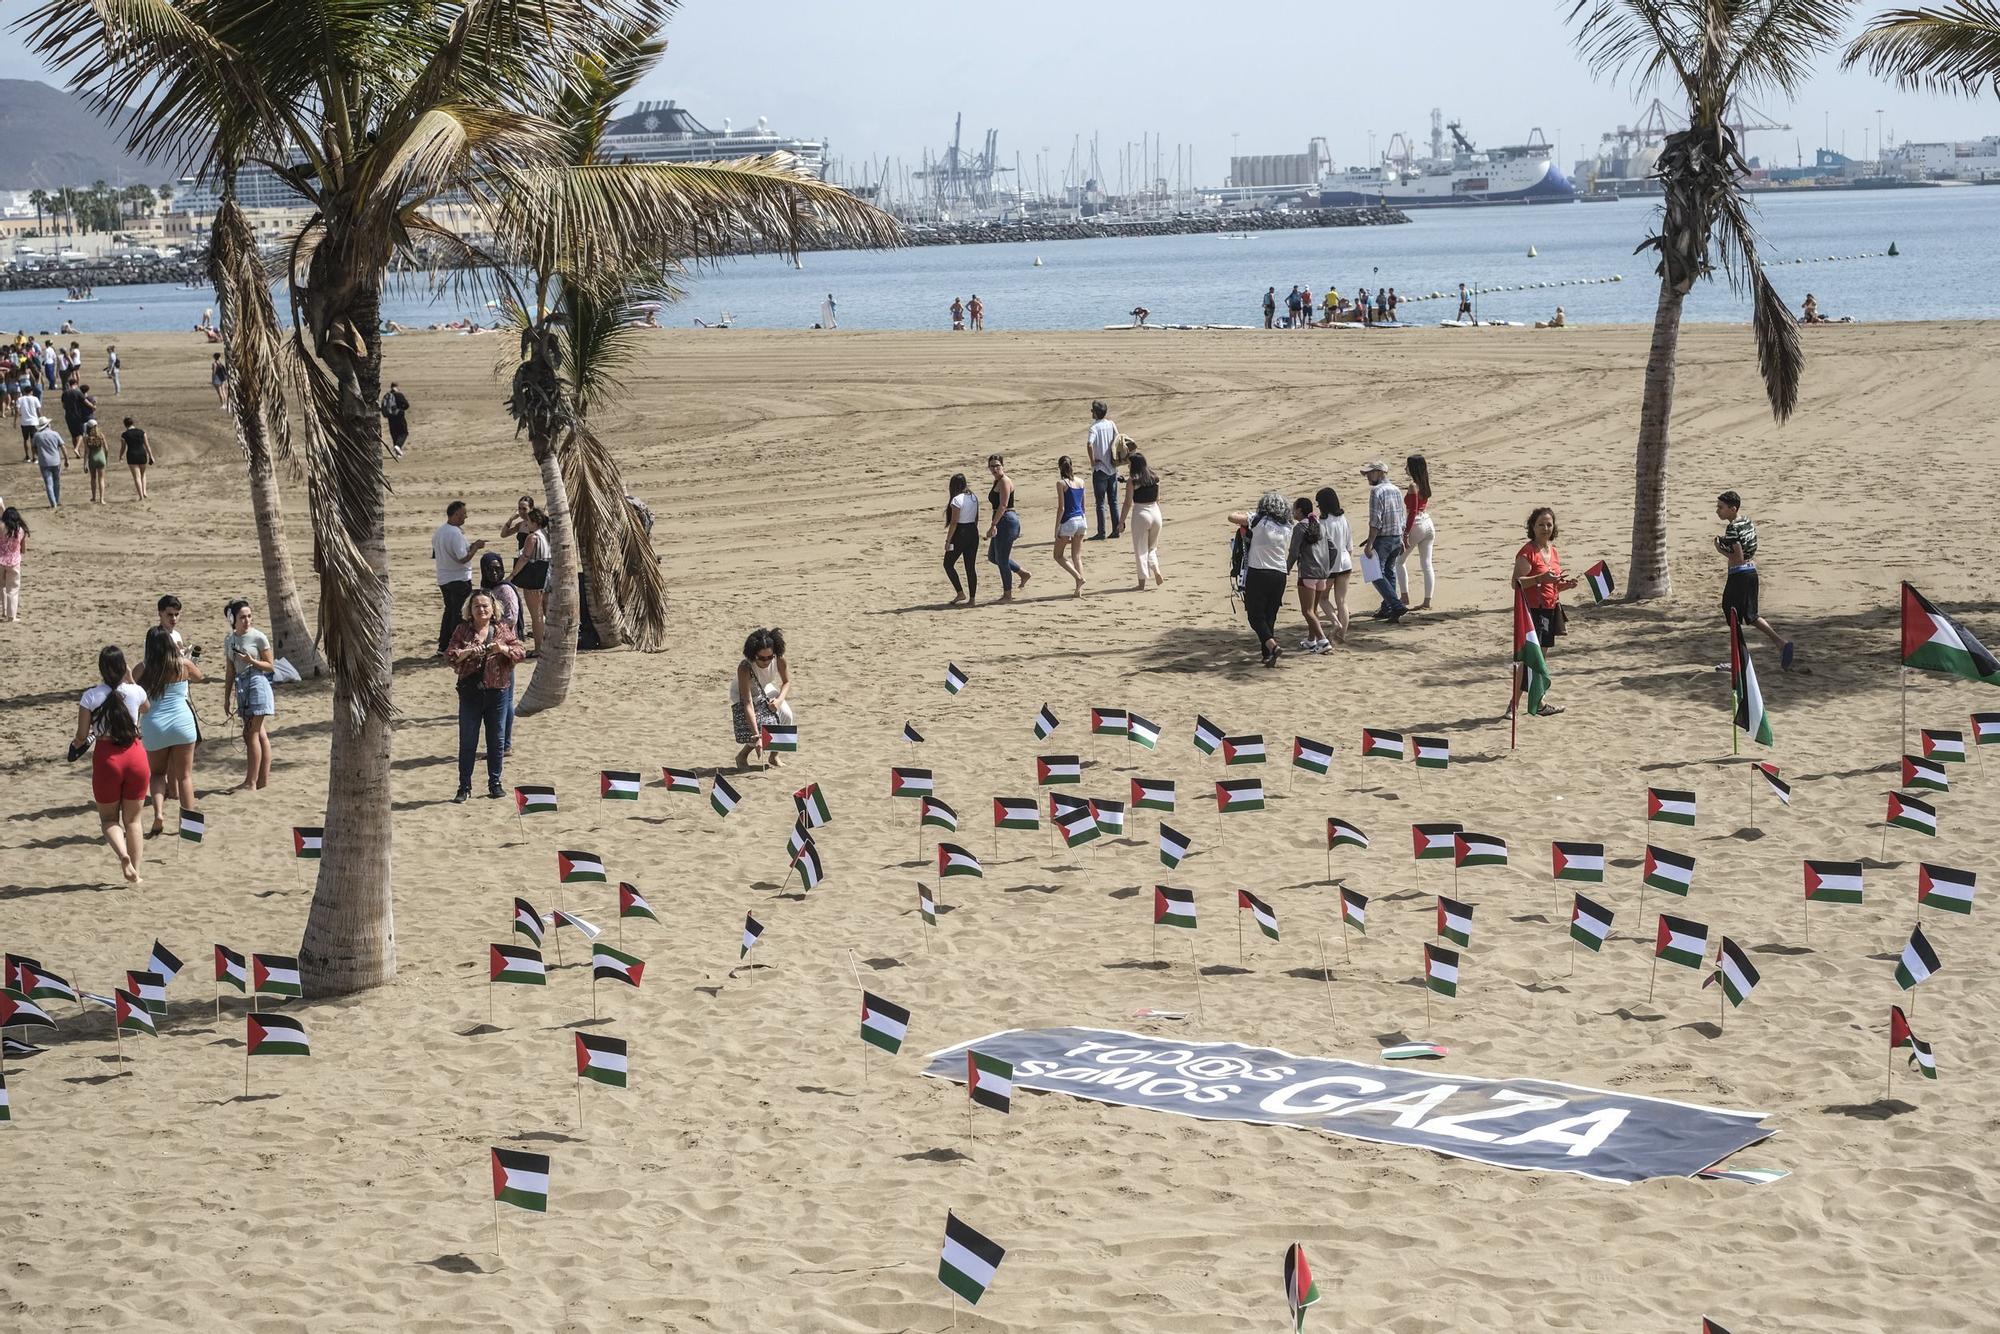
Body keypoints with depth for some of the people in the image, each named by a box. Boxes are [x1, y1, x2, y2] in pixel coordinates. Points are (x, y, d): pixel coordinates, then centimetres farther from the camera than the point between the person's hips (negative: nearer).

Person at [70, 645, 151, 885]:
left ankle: (123, 855, -13)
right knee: (132, 820, 15)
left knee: (108, 818, 15)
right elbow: (147, 708, 21)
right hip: (135, 756, 2)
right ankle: (135, 872, 13)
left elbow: (82, 735, -4)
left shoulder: (91, 696, -9)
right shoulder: (135, 692, -4)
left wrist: (75, 744, 18)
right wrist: (130, 682, 25)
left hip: (106, 758, -2)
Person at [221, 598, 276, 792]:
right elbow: (230, 671, 16)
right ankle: (263, 779, 12)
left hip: (257, 684, -6)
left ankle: (251, 782, -6)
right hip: (241, 686, 6)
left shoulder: (258, 637, -6)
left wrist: (252, 661, -18)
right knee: (260, 734, 9)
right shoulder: (229, 640, 11)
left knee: (252, 734, -8)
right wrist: (227, 697, 14)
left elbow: (271, 667, -3)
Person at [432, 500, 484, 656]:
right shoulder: (456, 533, -21)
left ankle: (443, 647, 21)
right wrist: (476, 546, -11)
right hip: (459, 579, -9)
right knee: (460, 614, 0)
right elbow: (463, 558, -25)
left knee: (449, 611, 19)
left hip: (443, 579, 9)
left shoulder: (439, 531, 8)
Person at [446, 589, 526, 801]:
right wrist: (467, 652, -21)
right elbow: (449, 655, -4)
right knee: (467, 741, 2)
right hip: (470, 691, -1)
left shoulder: (502, 630, 5)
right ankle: (464, 786, 9)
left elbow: (521, 652, 0)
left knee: (496, 740, 8)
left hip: (497, 691, 1)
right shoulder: (463, 630, 3)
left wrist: (504, 649, -19)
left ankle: (495, 784, 19)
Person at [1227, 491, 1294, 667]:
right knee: (1270, 616, 13)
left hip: (1257, 573, -4)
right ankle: (1268, 655, 14)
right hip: (1279, 575, 4)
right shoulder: (1287, 528, 3)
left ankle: (1272, 646, -18)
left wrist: (1246, 514, 10)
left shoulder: (1258, 520, -9)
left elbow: (1232, 517, -12)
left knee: (1255, 615, 1)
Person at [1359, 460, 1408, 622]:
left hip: (1383, 539, -8)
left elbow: (1375, 521, -21)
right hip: (1397, 537, 8)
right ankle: (1386, 608, 21)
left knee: (1377, 575, -3)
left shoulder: (1377, 491, -16)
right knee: (1389, 573, 17)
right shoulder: (1396, 490, 10)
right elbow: (1402, 519, 15)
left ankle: (1396, 605, -14)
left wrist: (1370, 544, -19)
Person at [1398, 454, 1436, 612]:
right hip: (1428, 524, 8)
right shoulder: (1425, 485, 8)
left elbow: (1413, 511, -19)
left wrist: (1406, 533, -18)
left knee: (1399, 561, 9)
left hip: (1416, 526, -8)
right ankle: (1427, 601, 4)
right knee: (1427, 564, 6)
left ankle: (1404, 596, 6)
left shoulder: (1413, 487, -15)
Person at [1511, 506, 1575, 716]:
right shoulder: (1527, 552, -13)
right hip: (1532, 610, -8)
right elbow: (1517, 583, -20)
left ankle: (1539, 701, 23)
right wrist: (1541, 578, -31)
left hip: (1550, 610, 8)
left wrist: (1565, 585, 4)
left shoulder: (1552, 551, 13)